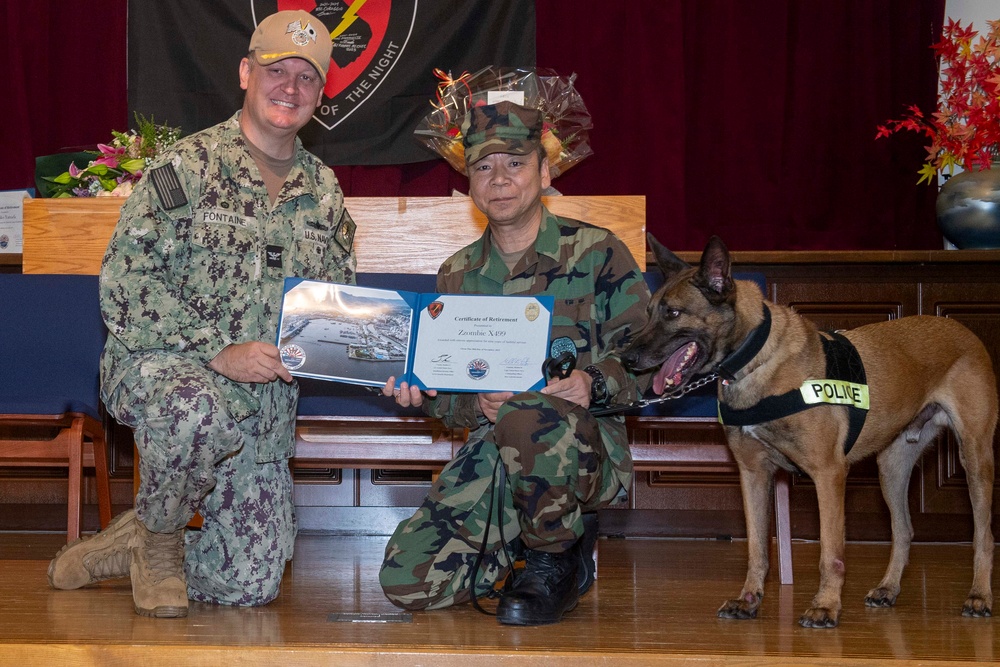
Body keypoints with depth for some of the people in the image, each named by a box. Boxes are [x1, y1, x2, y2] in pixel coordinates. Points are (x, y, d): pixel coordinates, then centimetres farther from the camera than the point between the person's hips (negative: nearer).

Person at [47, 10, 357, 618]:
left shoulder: (324, 192, 11)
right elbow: (124, 283, -14)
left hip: (266, 409, 5)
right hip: (160, 367, -5)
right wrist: (219, 351, -23)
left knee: (252, 585, -3)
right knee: (198, 408, -42)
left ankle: (127, 545, 25)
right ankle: (158, 535, -10)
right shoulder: (188, 168, -6)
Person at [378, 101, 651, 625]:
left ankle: (558, 560, -12)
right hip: (492, 456, 5)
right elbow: (455, 397, 14)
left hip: (588, 451, -4)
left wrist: (594, 384, -24)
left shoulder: (595, 252, -1)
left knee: (522, 412, -41)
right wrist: (422, 391, -10)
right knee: (405, 579, -15)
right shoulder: (458, 275, 14)